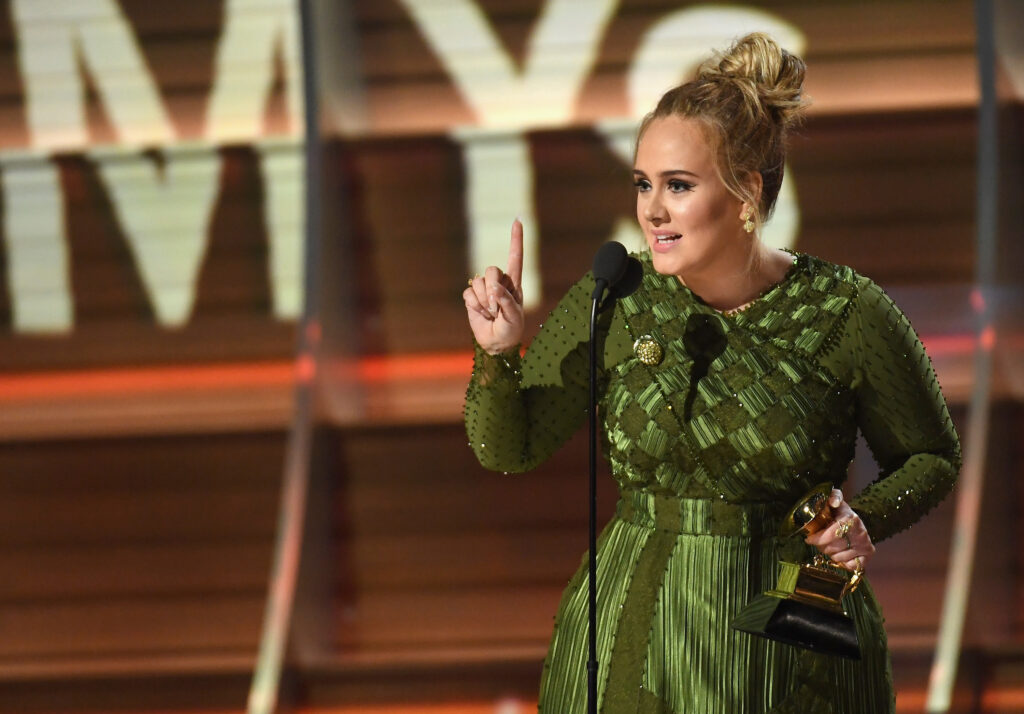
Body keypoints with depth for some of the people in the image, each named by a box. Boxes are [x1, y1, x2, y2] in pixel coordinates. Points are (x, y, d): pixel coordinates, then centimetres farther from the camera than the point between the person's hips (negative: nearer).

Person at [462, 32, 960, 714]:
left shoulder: (848, 315, -8)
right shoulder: (612, 302, -2)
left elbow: (931, 457, 7)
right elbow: (506, 448, 3)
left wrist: (868, 520, -13)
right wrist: (499, 352, -16)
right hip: (633, 630, 2)